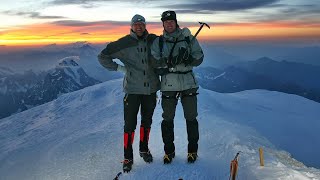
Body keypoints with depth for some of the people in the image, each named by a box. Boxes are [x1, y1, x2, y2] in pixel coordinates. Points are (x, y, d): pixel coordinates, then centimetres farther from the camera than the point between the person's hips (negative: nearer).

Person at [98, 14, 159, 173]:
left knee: (147, 122, 16)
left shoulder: (154, 40, 2)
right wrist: (119, 68, -5)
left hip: (151, 89, 3)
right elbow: (102, 57, 2)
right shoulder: (124, 43, -5)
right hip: (132, 90, -3)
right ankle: (128, 157, 14)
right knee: (130, 125, -1)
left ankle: (144, 149, 36)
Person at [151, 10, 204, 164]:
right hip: (168, 85, 0)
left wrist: (188, 59, -21)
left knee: (191, 118, 6)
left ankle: (193, 150, 23)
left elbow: (199, 58, 0)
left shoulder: (188, 38, 4)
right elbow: (154, 61, -8)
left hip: (188, 83, 0)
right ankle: (169, 151, 24)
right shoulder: (158, 42, 5)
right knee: (167, 119, 7)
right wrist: (170, 61, -24)